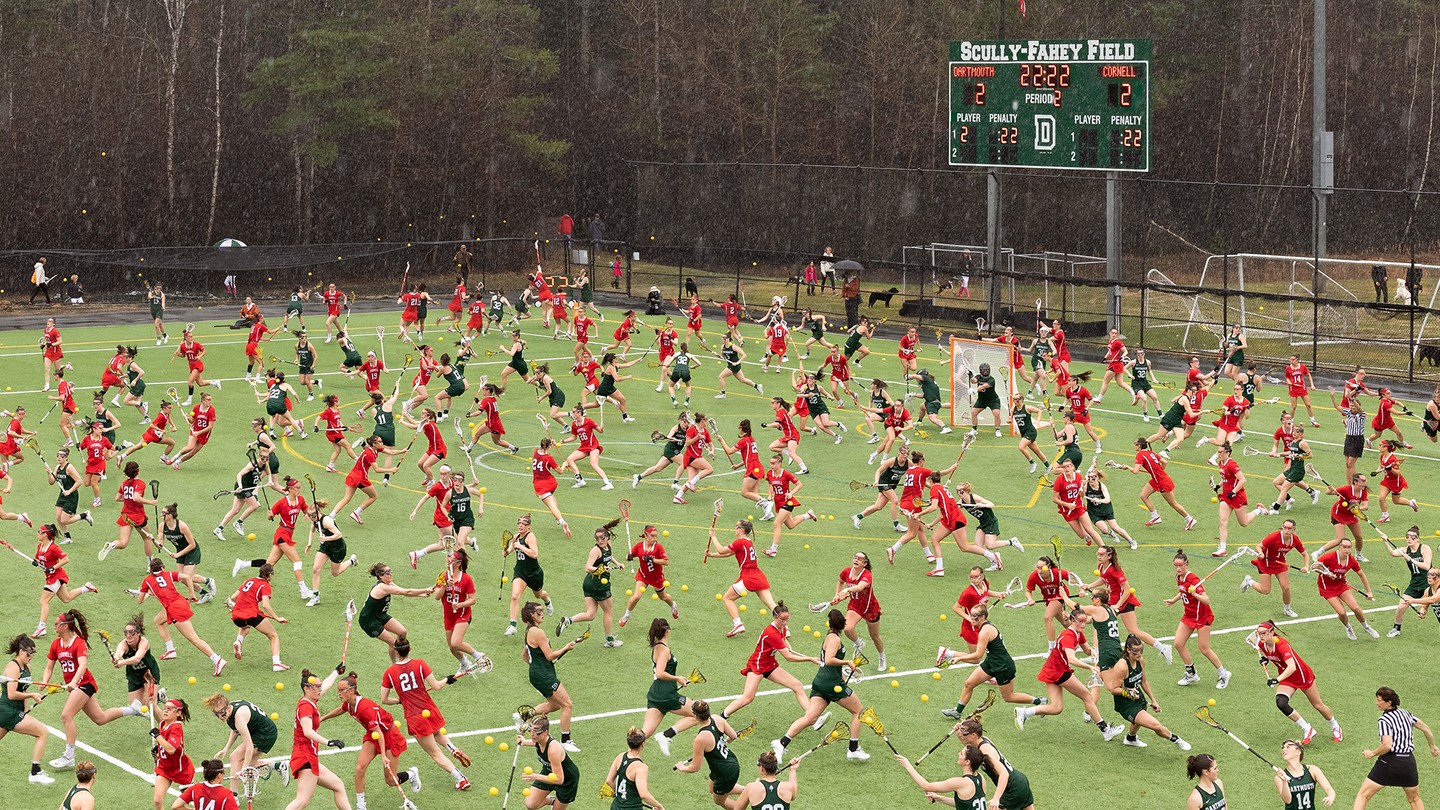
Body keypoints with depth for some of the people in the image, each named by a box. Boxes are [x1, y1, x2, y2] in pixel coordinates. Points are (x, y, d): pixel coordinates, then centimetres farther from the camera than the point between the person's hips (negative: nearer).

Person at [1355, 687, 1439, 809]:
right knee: (1414, 799, 25)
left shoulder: (1384, 720, -12)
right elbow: (1426, 729, 18)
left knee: (1363, 795, 0)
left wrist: (1372, 753, -8)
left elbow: (1387, 745, -23)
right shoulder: (1405, 713, 9)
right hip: (1409, 761, 6)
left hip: (1389, 762, -6)